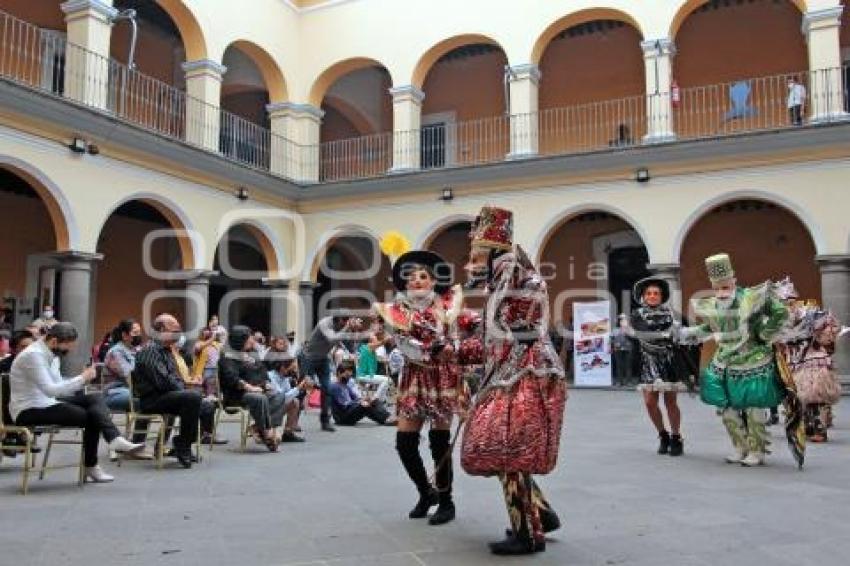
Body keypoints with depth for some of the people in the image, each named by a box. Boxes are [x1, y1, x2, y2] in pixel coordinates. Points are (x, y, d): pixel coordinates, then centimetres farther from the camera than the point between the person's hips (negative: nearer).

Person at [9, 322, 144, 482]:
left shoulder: (52, 354, 9)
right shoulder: (33, 355, -20)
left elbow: (58, 385, 12)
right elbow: (50, 389, -28)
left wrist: (82, 380, -4)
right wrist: (81, 379, -23)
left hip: (46, 403, 8)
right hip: (29, 411, -8)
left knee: (94, 398, -12)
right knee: (91, 417, -17)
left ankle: (115, 439, -26)